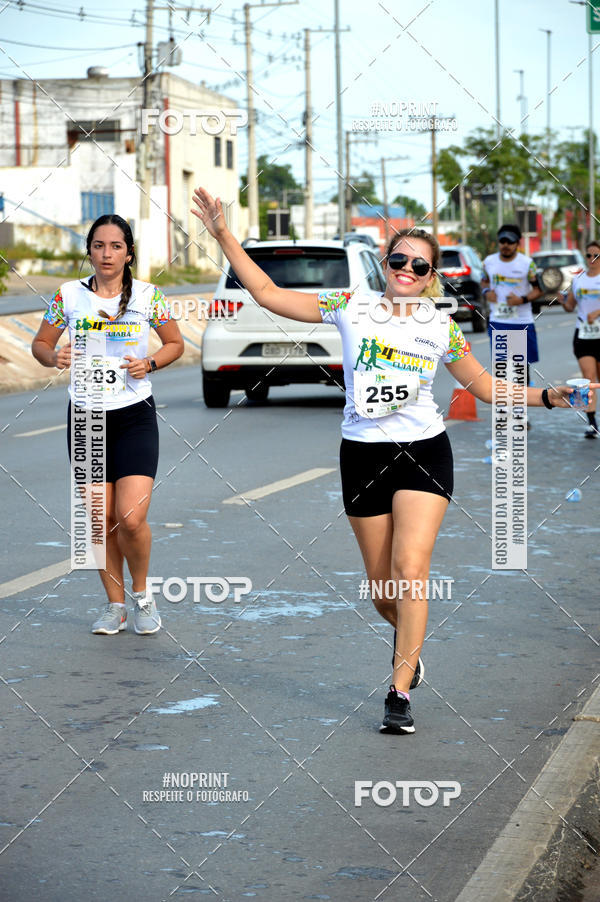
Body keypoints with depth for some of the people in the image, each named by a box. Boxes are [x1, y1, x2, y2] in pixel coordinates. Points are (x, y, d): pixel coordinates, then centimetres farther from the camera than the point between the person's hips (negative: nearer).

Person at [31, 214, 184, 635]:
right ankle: (115, 604, 22)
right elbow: (40, 343, 9)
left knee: (131, 519, -13)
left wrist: (150, 364, -10)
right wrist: (55, 357, -13)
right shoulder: (69, 296, 0)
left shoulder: (148, 296, -3)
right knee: (101, 521, 4)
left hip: (135, 415, -2)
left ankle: (142, 595, 13)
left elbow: (176, 343, 9)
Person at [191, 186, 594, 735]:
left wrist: (547, 397, 2)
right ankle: (409, 640, 39)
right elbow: (267, 293, 4)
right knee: (381, 582, 5)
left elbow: (485, 385, 14)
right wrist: (225, 237, -1)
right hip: (363, 456, 1)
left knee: (410, 566, -16)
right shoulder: (350, 308, 3)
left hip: (425, 452, -1)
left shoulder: (442, 328, 5)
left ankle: (400, 693, -12)